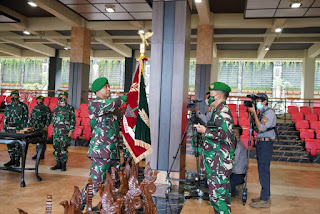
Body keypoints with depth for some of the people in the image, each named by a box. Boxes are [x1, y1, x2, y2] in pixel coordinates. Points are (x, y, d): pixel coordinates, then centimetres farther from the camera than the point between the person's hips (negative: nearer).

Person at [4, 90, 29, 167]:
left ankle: (17, 160, 9)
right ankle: (12, 160, 15)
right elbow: (5, 118, 15)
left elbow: (25, 118, 0)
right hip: (9, 129, 4)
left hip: (19, 129, -4)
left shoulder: (23, 106, -1)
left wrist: (24, 128, -6)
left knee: (18, 145, -2)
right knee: (10, 144, 5)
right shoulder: (8, 106, 11)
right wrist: (4, 127, 9)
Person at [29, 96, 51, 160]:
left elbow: (49, 118, -8)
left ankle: (42, 154, 6)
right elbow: (31, 118, 19)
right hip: (35, 128, 5)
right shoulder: (34, 108, 13)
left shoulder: (46, 108, -3)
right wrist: (30, 125, 12)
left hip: (43, 128, -5)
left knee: (43, 141, -2)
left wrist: (46, 126, -15)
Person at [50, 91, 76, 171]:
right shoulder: (56, 108, 15)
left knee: (63, 148, -7)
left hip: (65, 131, -6)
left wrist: (71, 130, -10)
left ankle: (63, 164, 5)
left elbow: (73, 120, -4)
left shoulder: (70, 108, -2)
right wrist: (54, 129, 17)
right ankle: (58, 164, 17)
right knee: (56, 147, 6)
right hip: (56, 131, 6)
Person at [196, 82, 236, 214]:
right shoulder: (219, 111, 18)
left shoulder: (223, 112, -14)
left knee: (217, 194, -9)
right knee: (221, 193, 16)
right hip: (215, 162, 11)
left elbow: (224, 135, -24)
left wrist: (205, 131, -15)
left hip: (219, 162, -11)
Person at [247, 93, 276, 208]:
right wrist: (252, 113, 6)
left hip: (266, 144, -9)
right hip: (260, 143, 9)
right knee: (262, 171, 14)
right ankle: (265, 196, 25)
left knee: (264, 171, -6)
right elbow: (256, 126, 16)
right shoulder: (261, 112, 15)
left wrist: (254, 113, -17)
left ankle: (264, 200, 0)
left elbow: (261, 128, -20)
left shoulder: (270, 112, -12)